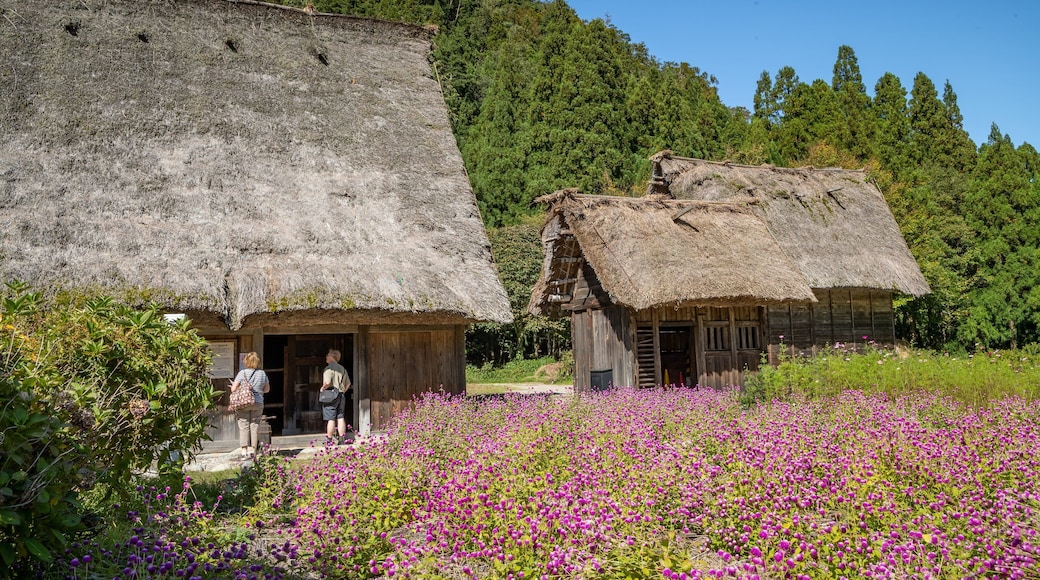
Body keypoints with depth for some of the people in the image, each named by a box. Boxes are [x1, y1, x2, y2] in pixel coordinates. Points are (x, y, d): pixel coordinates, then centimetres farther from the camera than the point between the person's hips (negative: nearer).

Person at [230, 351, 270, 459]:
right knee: (254, 426, 8)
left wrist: (242, 389, 12)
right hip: (258, 403, 2)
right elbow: (267, 389, 15)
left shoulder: (242, 373, -5)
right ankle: (252, 450, 9)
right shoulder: (262, 373, 4)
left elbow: (233, 388, -7)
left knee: (244, 427, 2)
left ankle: (244, 451, -1)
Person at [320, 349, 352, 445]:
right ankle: (342, 439, 9)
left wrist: (323, 388, -5)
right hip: (341, 396, 7)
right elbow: (348, 383, 16)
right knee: (341, 418, 8)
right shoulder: (342, 368, 13)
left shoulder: (329, 368, -11)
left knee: (331, 419, -3)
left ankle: (329, 440, 2)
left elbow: (327, 383, -23)